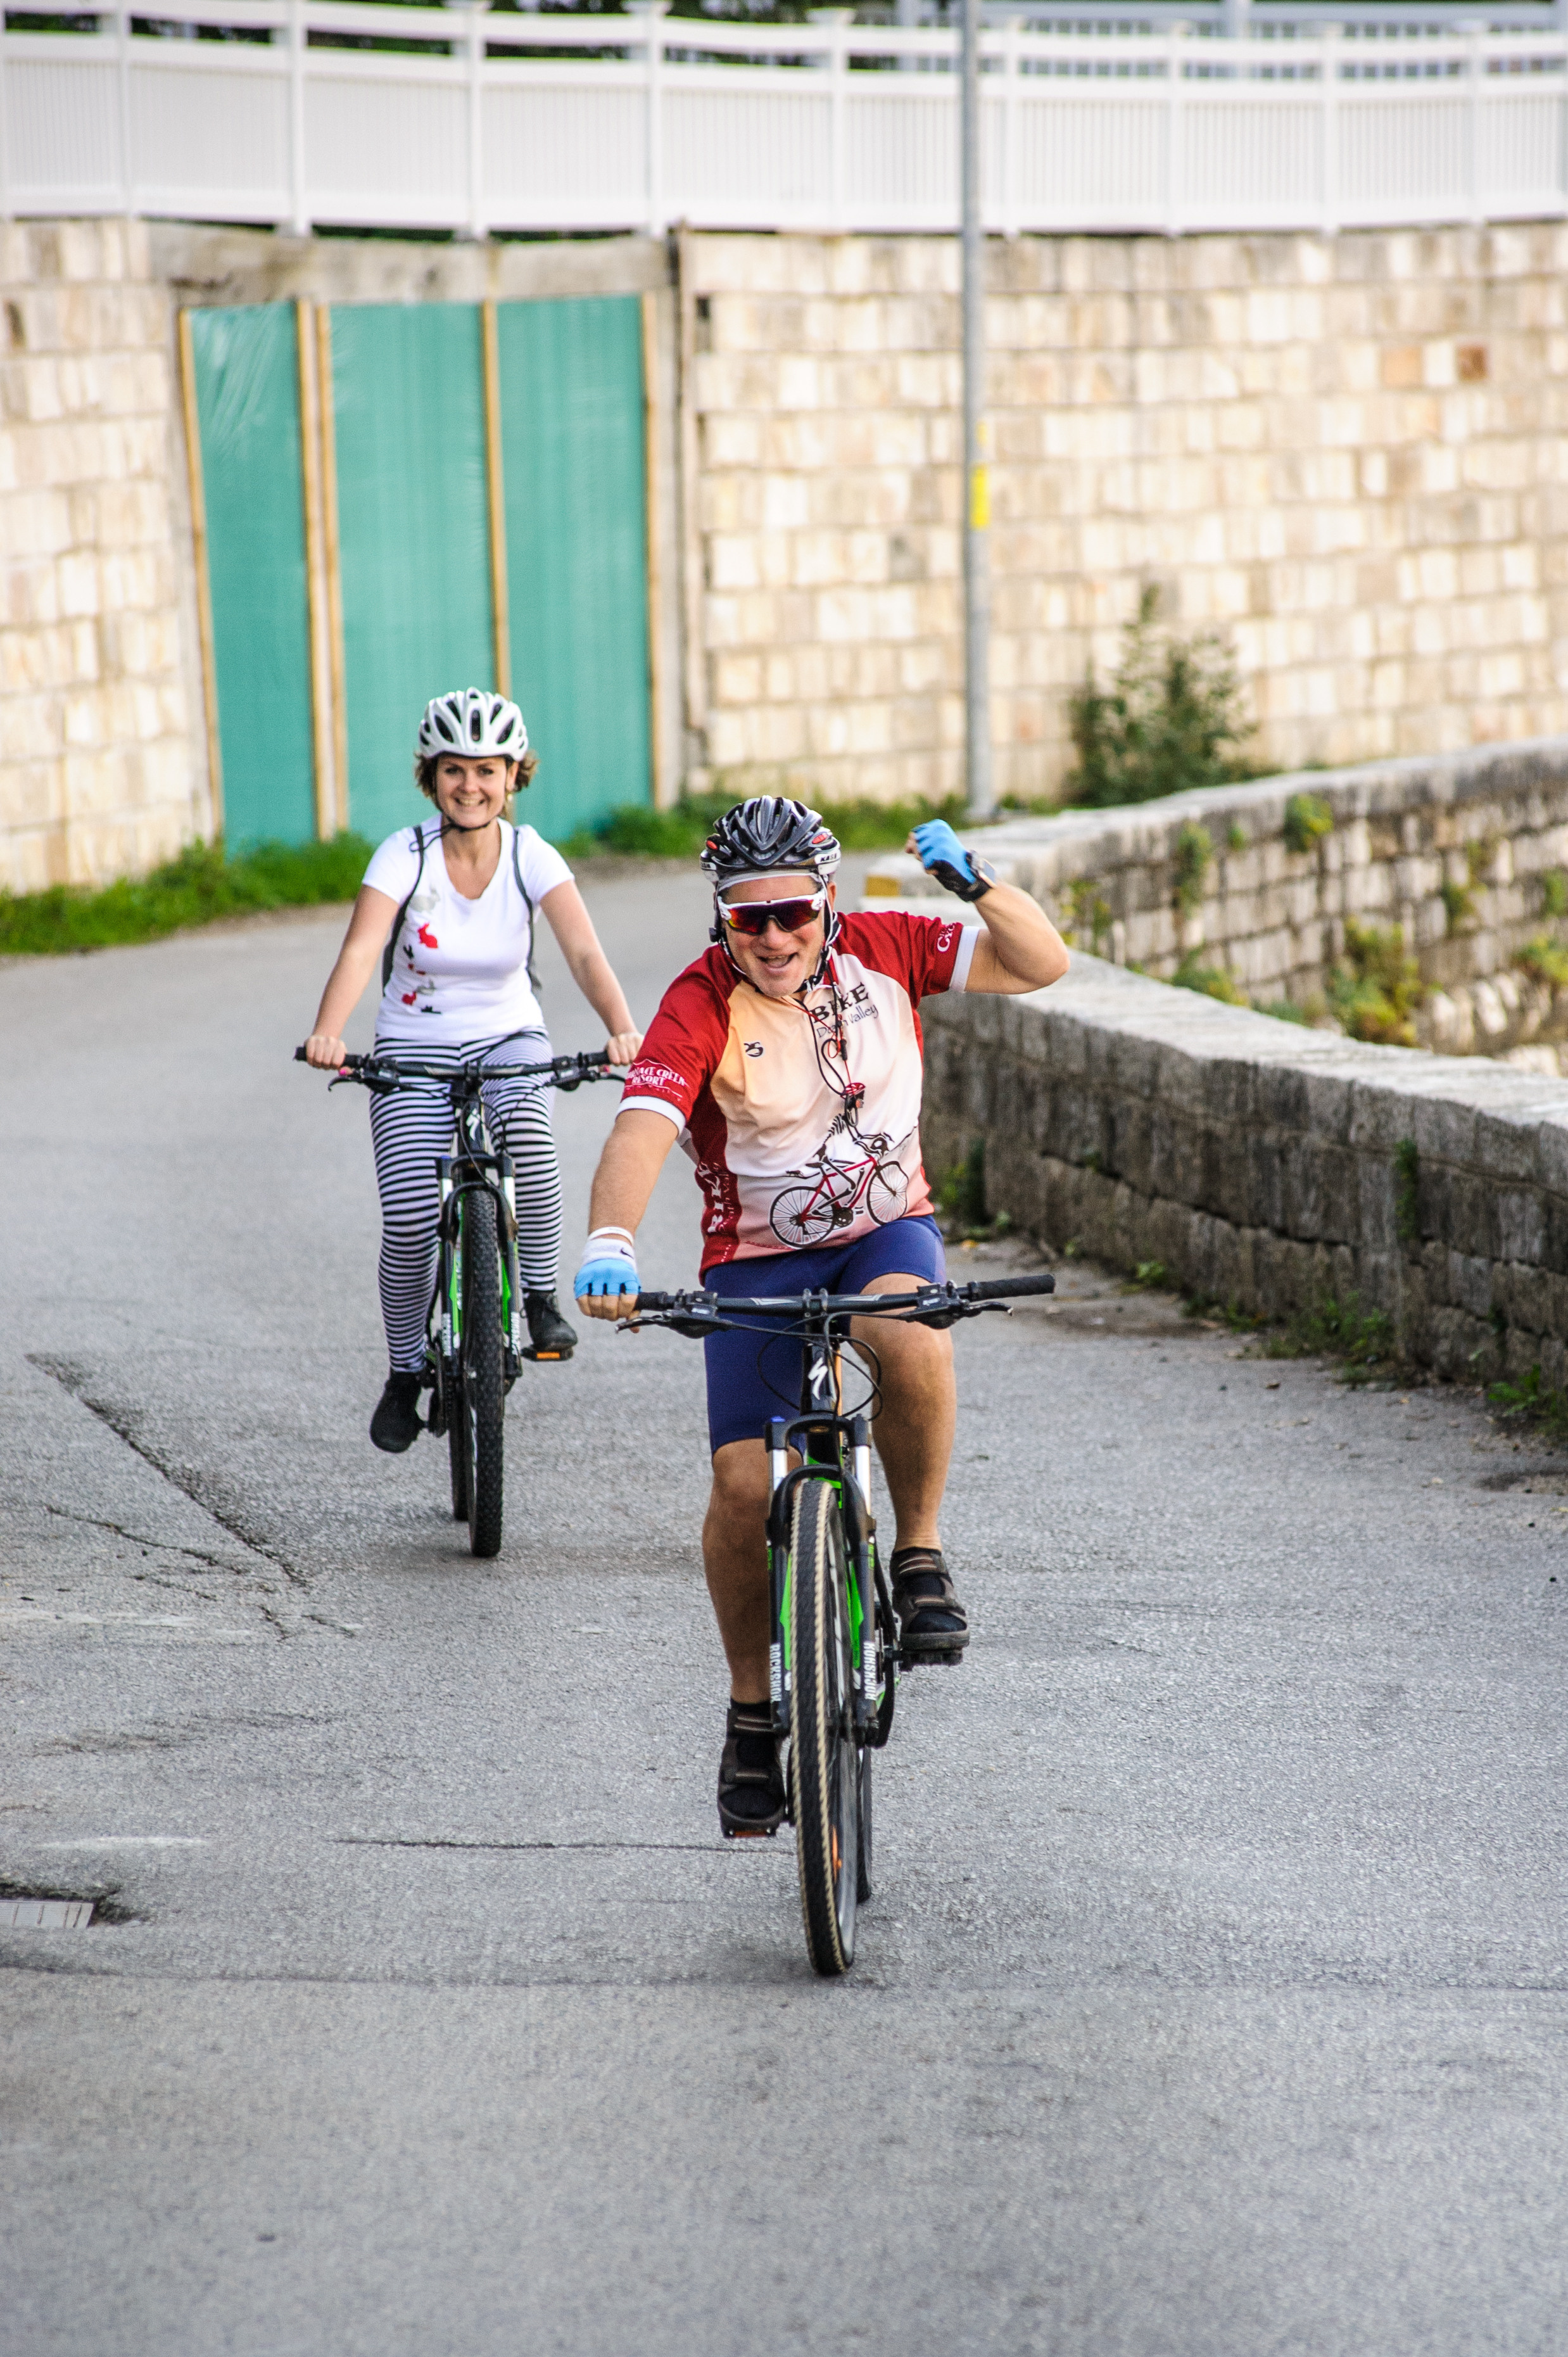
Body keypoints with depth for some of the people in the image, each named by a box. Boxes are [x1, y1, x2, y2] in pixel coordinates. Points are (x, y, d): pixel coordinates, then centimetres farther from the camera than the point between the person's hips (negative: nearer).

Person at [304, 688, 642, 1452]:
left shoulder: (531, 857, -11)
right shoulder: (405, 855, -15)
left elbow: (584, 952, -25)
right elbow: (360, 950, -29)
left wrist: (620, 1028, -44)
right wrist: (328, 1032, -48)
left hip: (507, 1037, 0)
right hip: (415, 1046, 0)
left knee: (529, 1132, -34)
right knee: (409, 1217, -15)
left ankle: (542, 1299, -15)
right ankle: (406, 1372, 10)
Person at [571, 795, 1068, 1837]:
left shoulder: (881, 951, -9)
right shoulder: (702, 1005, -19)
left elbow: (1041, 964, -9)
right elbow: (640, 1133, -33)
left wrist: (974, 881, -27)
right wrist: (609, 1246, -52)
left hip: (888, 1227, 1)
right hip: (757, 1256, -1)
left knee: (908, 1330, -36)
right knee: (744, 1482, -13)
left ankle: (921, 1554, -14)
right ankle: (752, 1706, 9)